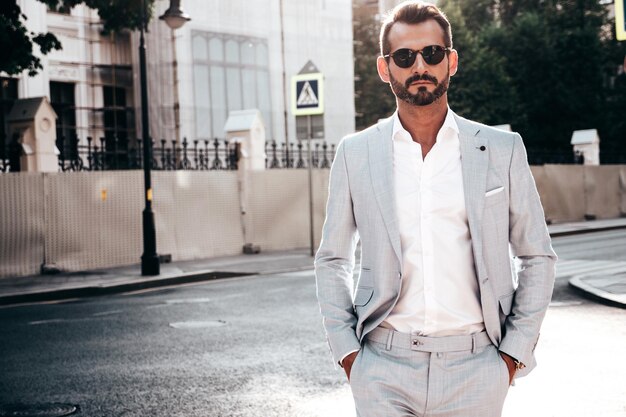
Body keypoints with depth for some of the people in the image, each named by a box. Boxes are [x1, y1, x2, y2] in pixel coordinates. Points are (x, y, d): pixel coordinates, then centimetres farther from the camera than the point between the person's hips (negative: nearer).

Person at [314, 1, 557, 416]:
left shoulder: (502, 149, 3)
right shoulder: (355, 153, 4)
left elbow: (537, 257, 8)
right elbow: (333, 260, 11)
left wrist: (514, 351, 2)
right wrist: (347, 350, 3)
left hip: (475, 368, 0)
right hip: (384, 371, 0)